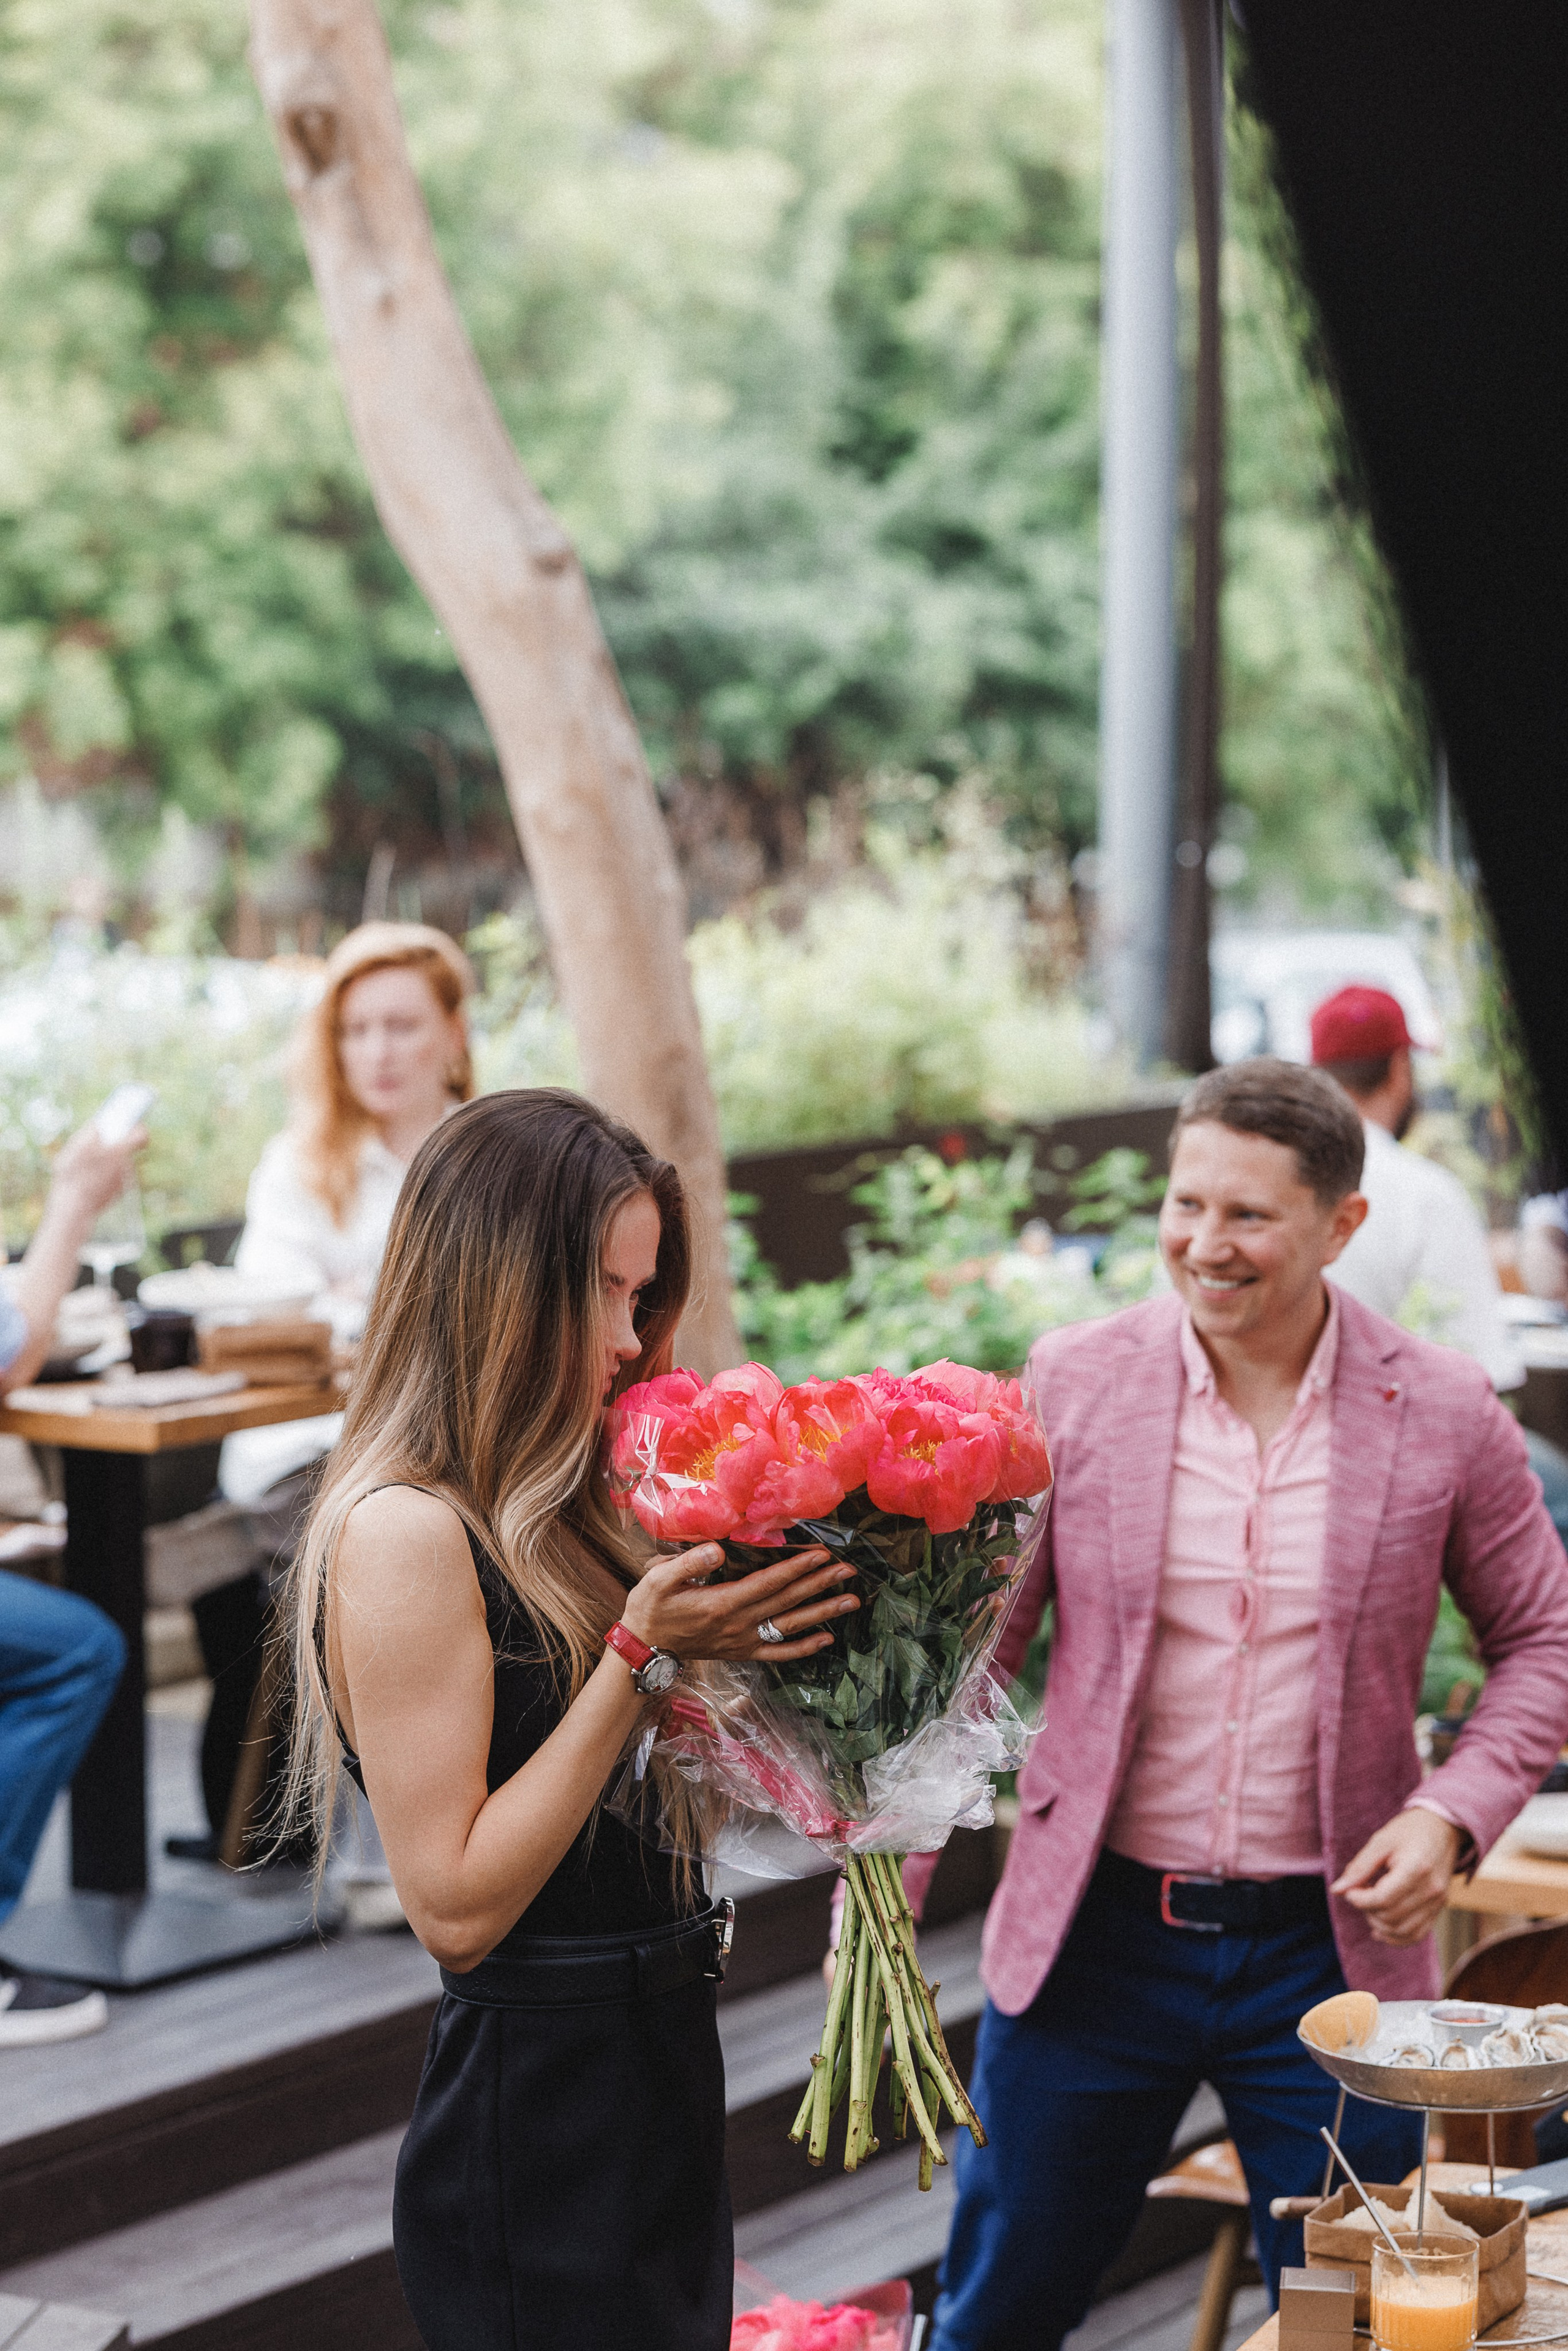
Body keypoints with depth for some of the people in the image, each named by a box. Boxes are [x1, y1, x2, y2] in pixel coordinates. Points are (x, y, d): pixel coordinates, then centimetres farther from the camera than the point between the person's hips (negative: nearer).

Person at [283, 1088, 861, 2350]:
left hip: (656, 2075, 9)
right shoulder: (403, 1533, -18)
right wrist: (642, 1654, -22)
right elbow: (457, 1903, -22)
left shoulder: (551, 1509, 9)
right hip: (538, 2105, -9)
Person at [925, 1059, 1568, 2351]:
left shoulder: (1445, 1413, -5)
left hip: (1330, 1944, 0)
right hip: (1094, 1933, 1)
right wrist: (886, 1878, -6)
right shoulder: (1073, 1381, -4)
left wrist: (1454, 1813, -9)